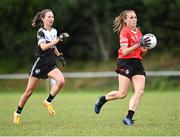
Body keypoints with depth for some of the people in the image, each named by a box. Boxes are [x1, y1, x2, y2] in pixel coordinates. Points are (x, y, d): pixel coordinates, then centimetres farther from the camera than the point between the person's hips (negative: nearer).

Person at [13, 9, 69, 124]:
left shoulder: (54, 31, 8)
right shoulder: (41, 32, -11)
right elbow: (44, 47, -28)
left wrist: (59, 55, 14)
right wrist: (58, 40, -33)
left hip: (50, 65, 5)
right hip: (39, 64, -5)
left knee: (61, 81, -22)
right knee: (29, 91, 1)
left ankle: (48, 102, -3)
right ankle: (18, 113, 19)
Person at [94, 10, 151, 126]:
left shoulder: (138, 32, 17)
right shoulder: (124, 32, -6)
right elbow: (125, 52, -16)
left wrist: (146, 48, 0)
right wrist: (139, 45, -24)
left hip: (137, 63, 7)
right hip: (125, 63, -7)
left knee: (140, 91, -11)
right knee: (122, 93, -9)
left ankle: (129, 118, -10)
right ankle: (102, 99, 18)